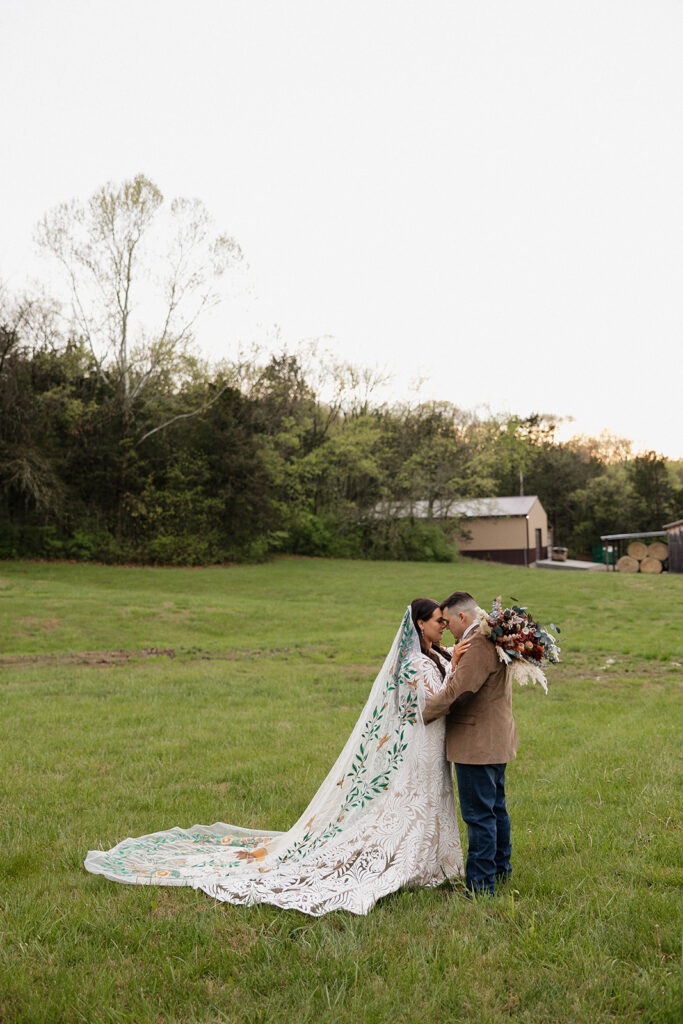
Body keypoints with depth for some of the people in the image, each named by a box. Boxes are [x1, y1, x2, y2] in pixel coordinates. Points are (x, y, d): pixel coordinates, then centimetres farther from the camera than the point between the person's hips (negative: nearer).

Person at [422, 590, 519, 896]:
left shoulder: (479, 645, -23)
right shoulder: (492, 639, 11)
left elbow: (455, 692, -26)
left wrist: (419, 713, -13)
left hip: (478, 743, -11)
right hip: (495, 741, 11)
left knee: (478, 814, -2)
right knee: (495, 807, 22)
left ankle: (480, 884, 7)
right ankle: (501, 869, 37)